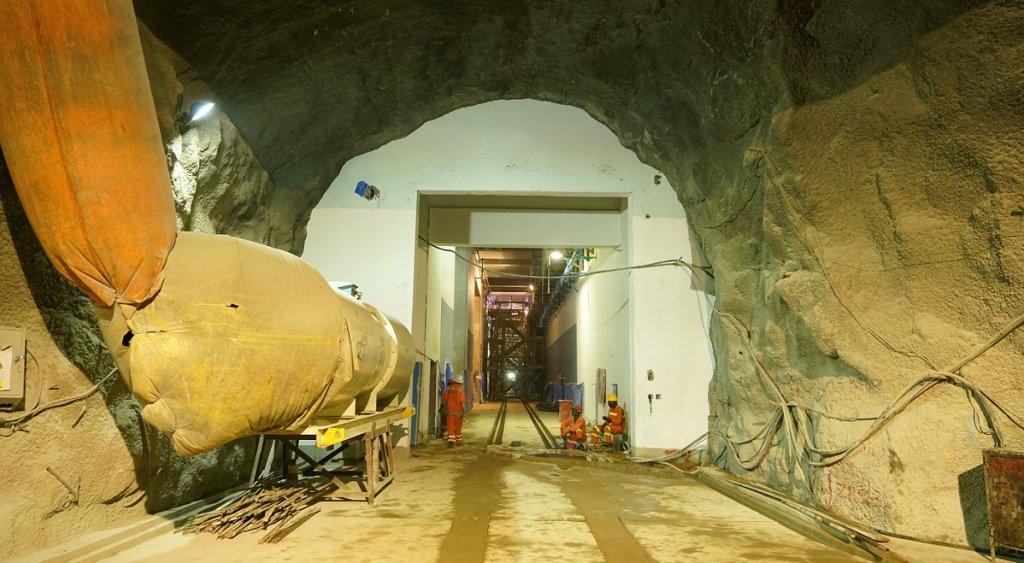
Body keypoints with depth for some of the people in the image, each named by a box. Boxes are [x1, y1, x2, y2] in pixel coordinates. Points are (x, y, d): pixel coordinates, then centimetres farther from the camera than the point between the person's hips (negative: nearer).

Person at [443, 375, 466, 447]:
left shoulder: (448, 389, 2)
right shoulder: (461, 389, -8)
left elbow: (445, 400, 7)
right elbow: (462, 401, -13)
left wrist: (446, 409, 18)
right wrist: (464, 410, -6)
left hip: (449, 411, 2)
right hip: (458, 411, -2)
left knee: (450, 427, 1)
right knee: (458, 427, 13)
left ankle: (451, 440, -12)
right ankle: (458, 441, 22)